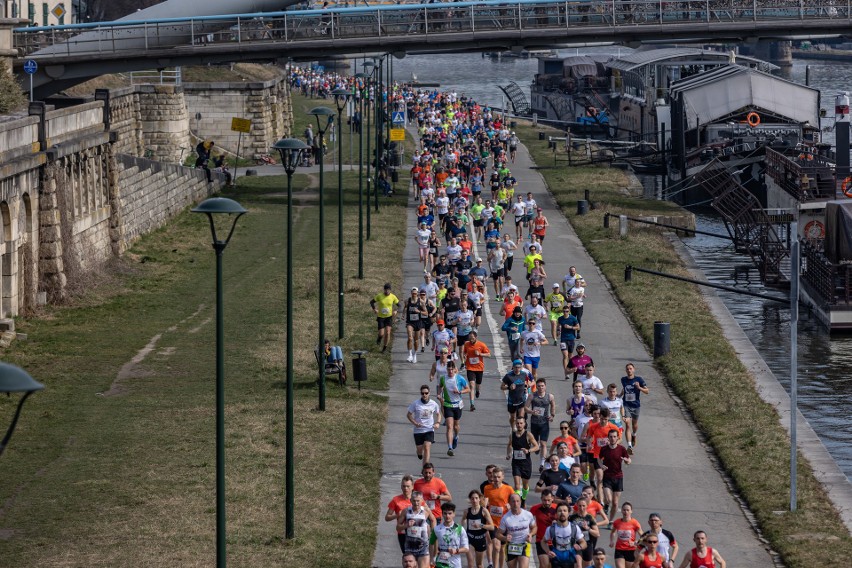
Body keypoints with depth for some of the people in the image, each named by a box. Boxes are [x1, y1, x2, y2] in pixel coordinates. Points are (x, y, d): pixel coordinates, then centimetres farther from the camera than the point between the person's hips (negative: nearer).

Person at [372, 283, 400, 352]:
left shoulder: (393, 297, -5)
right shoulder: (379, 296, -8)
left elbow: (398, 304, 8)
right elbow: (372, 302, 4)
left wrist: (395, 311, -10)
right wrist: (374, 309, -11)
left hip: (389, 316, 0)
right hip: (380, 317, 0)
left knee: (387, 332, -13)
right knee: (381, 334, -6)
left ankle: (385, 347, 6)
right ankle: (379, 338, 33)